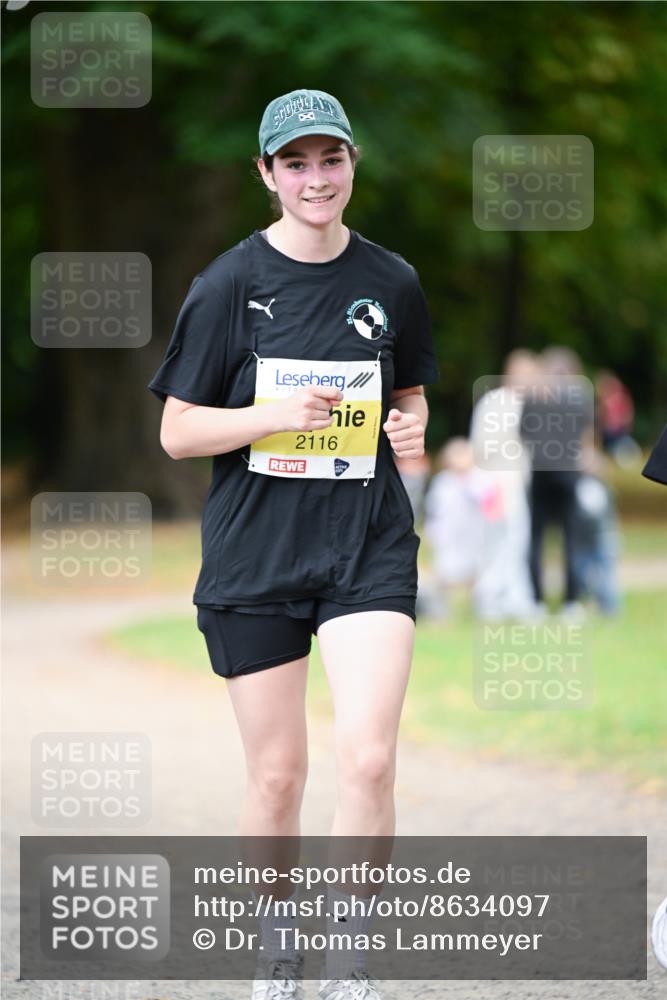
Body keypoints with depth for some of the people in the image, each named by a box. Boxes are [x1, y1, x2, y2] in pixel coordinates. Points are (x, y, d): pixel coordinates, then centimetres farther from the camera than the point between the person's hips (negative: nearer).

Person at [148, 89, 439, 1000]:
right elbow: (177, 432, -3)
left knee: (368, 755, -16)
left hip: (368, 547, 1)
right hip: (255, 555, -1)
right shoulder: (228, 285, -4)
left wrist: (412, 428, -3)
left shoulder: (392, 282, 4)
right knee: (277, 776, 7)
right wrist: (277, 415, -19)